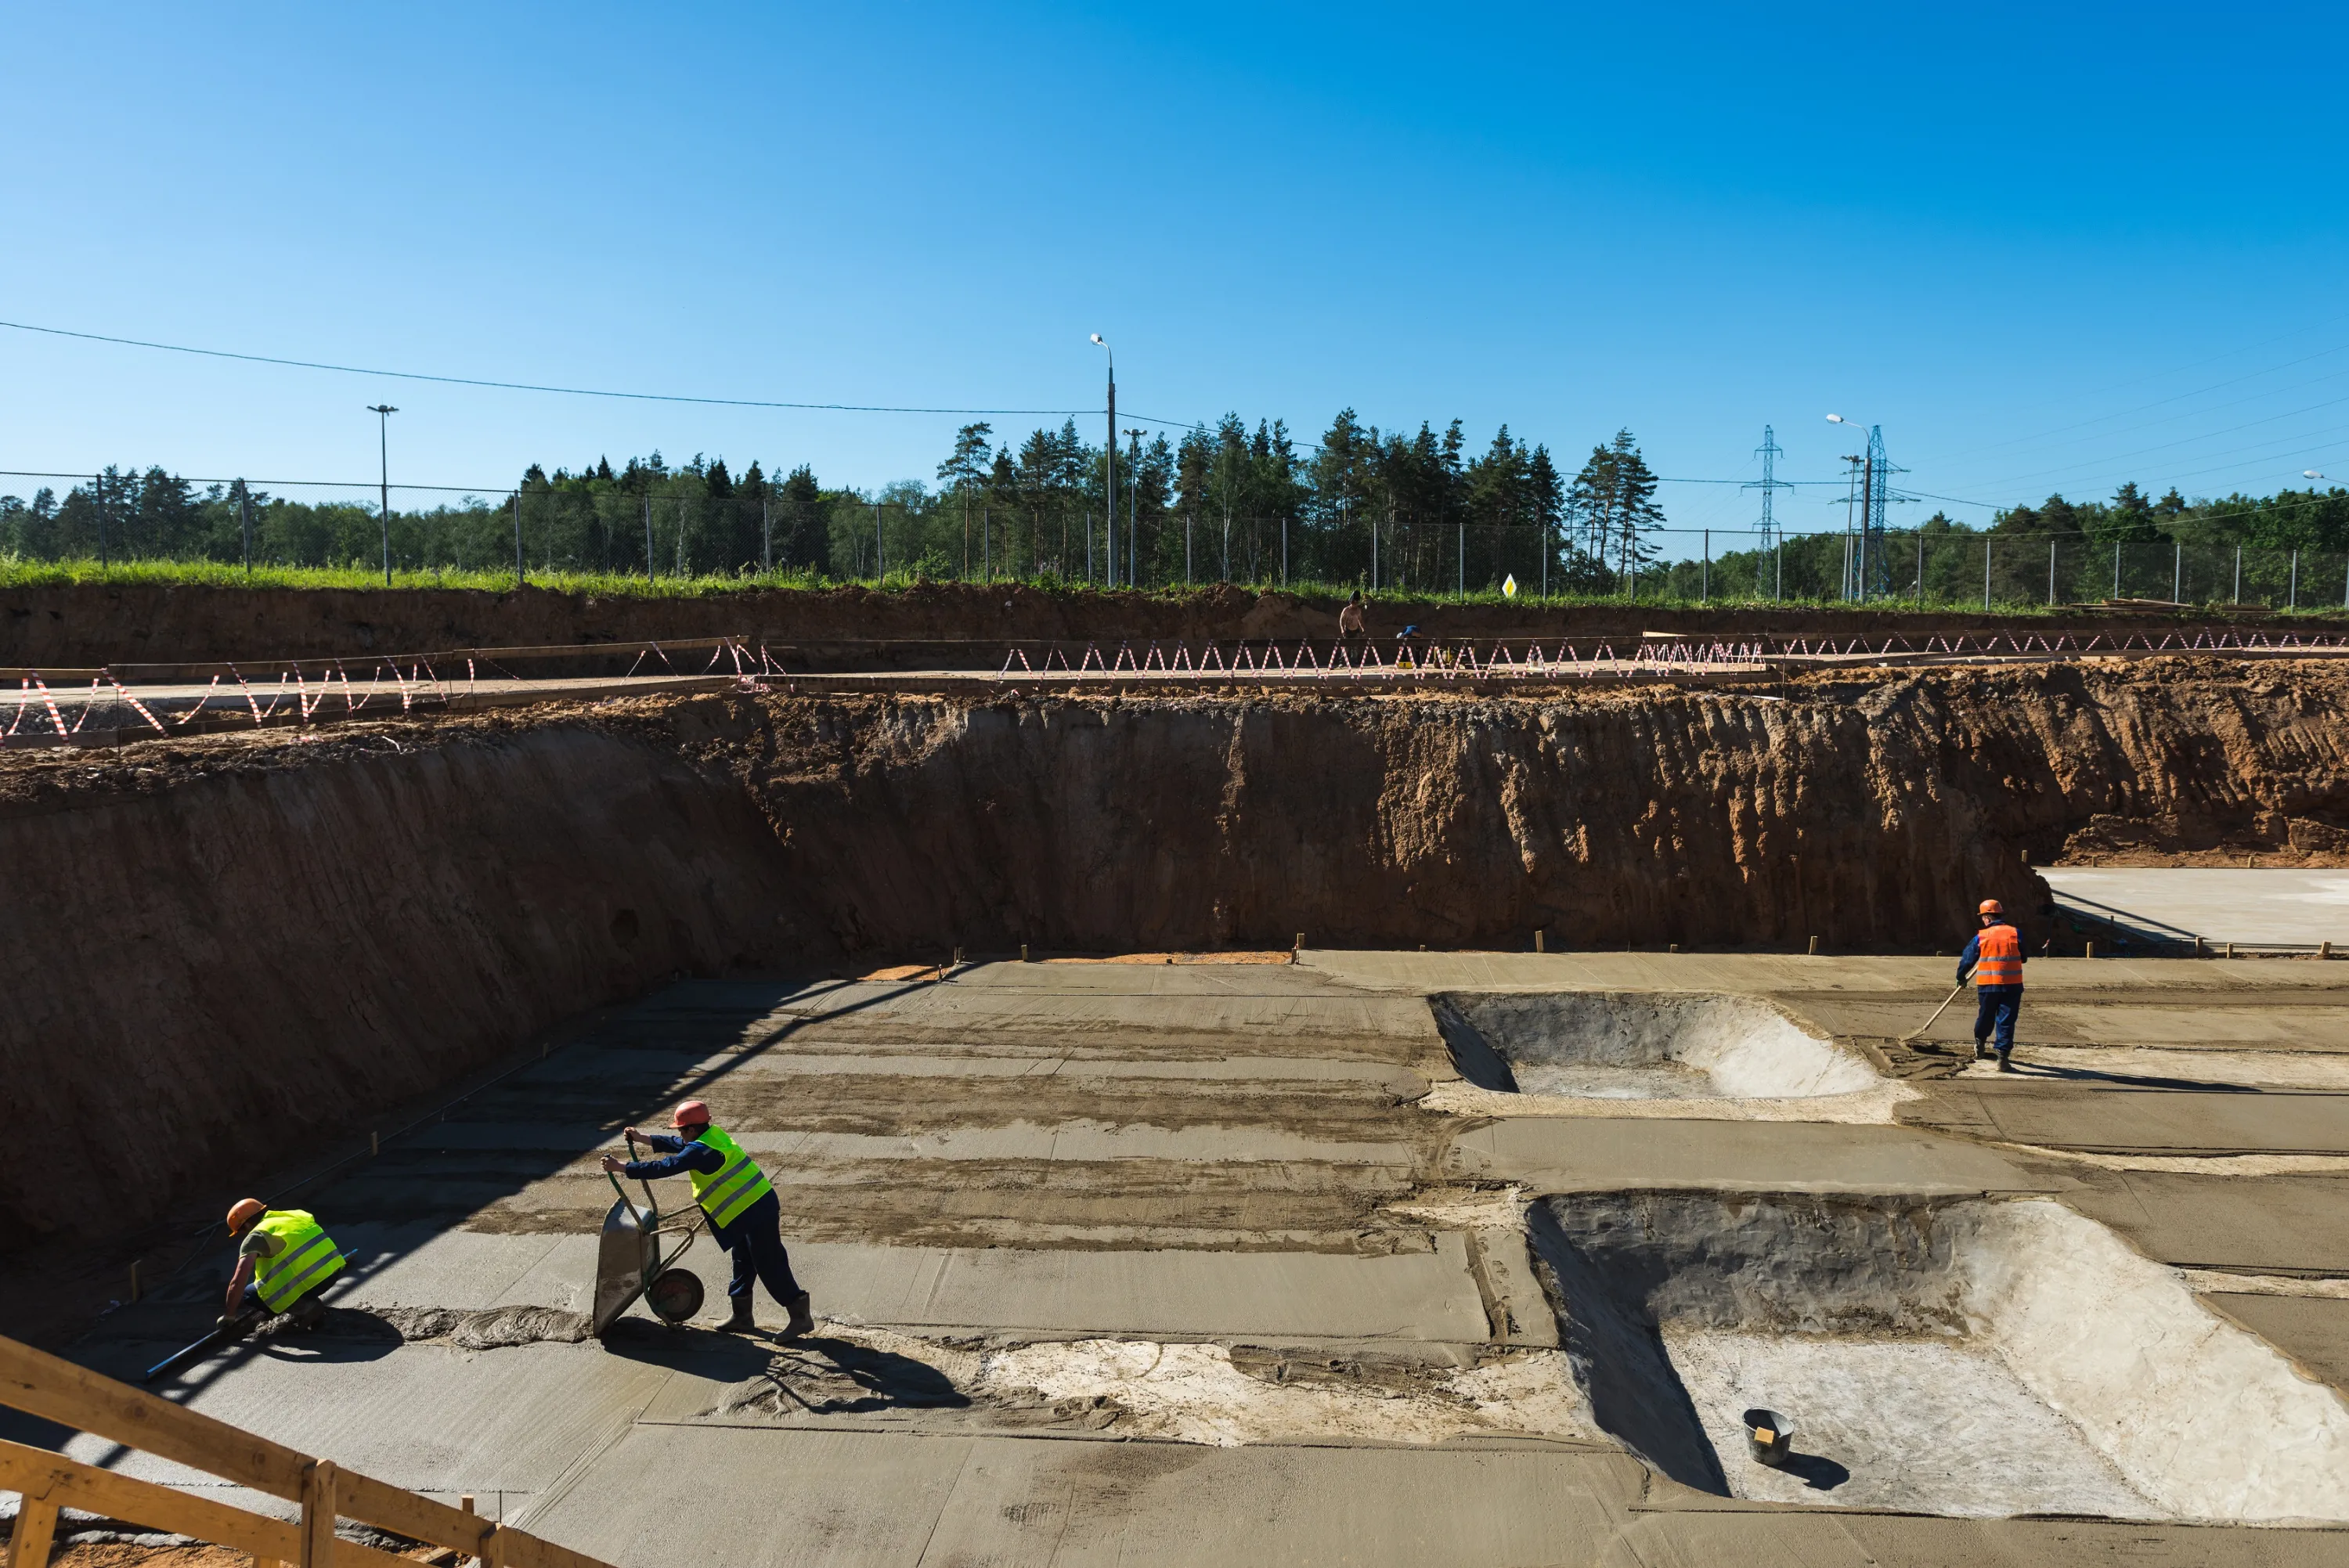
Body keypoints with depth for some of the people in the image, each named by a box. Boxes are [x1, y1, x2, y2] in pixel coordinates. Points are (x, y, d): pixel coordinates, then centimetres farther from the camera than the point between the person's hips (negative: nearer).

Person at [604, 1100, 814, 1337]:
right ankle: (742, 1317, 31)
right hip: (757, 1205, 10)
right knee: (743, 1263, 19)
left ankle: (801, 1317, 1)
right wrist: (642, 1137, 27)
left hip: (757, 1211, -10)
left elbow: (664, 1167, -17)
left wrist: (621, 1167, -10)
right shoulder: (713, 1135, 10)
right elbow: (676, 1145, 25)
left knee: (770, 1267, -4)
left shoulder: (701, 1151, -19)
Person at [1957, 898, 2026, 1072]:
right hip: (2012, 985, 0)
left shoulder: (1980, 937, -1)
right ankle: (2003, 1057, -3)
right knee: (2006, 1022, 2)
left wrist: (1961, 977, 23)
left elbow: (1967, 959, 6)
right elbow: (2023, 958, 14)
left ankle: (1979, 1045, 39)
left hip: (1987, 985, 0)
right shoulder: (2016, 934, 1)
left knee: (1985, 1017, 19)